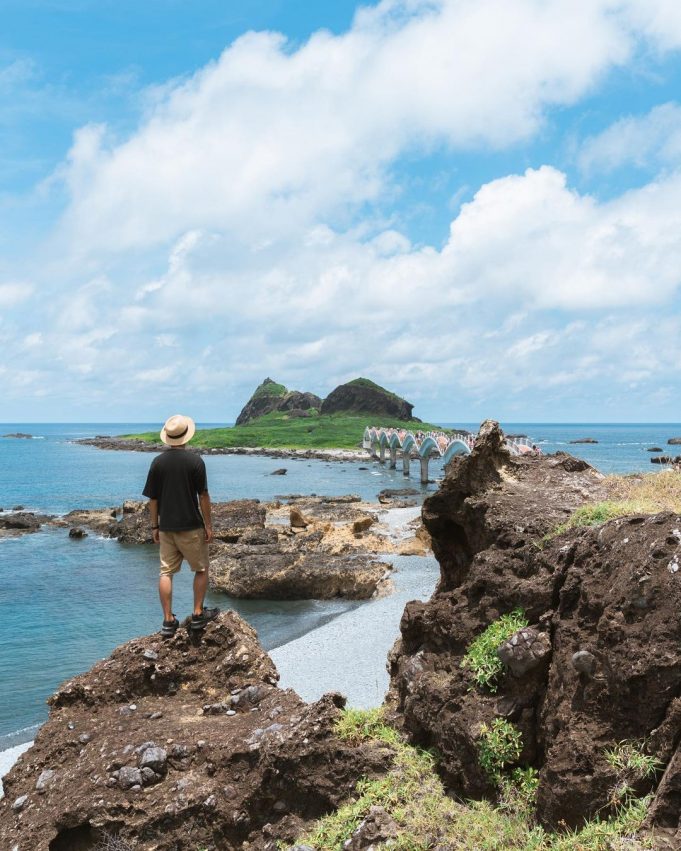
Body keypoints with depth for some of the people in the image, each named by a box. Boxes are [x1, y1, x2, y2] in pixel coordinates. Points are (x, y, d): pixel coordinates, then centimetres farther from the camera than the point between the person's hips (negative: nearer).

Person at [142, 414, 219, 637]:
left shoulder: (158, 462, -1)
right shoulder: (195, 460, -10)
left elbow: (153, 498, 3)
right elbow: (203, 496, -9)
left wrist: (154, 526, 12)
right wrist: (208, 525, -1)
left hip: (166, 527, 3)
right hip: (191, 526, -3)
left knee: (166, 572, 8)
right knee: (201, 569, 13)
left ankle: (168, 621, 8)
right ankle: (198, 615, 16)